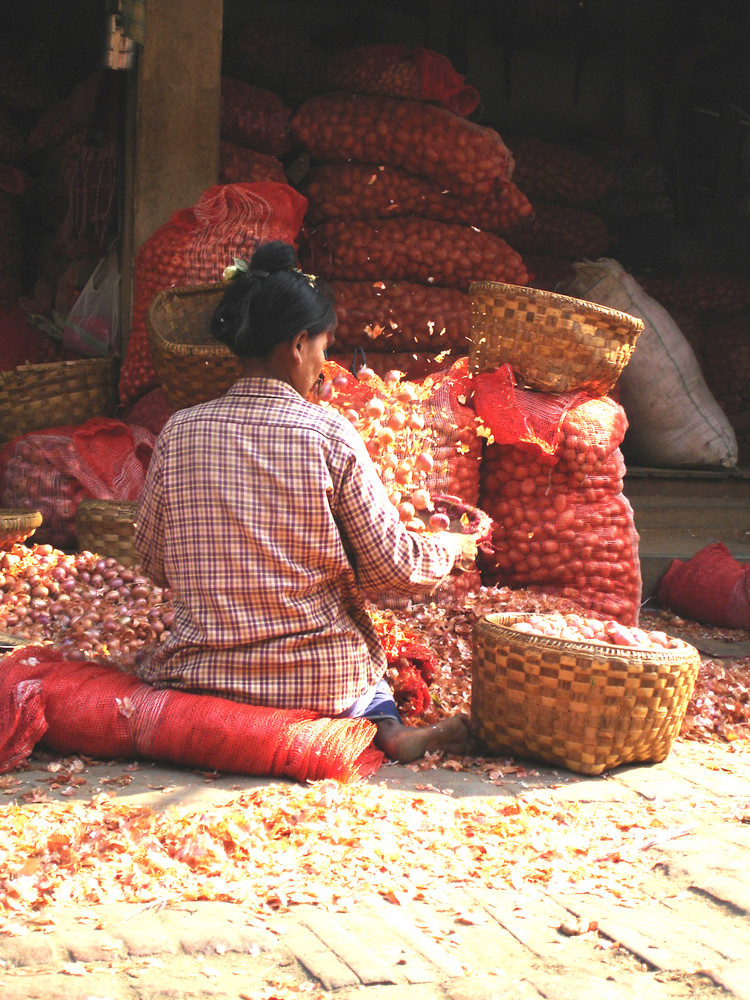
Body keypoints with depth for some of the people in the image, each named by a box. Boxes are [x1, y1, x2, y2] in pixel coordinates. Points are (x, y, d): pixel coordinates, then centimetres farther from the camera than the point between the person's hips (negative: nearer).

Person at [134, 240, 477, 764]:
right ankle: (382, 722, 7)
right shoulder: (329, 433, -11)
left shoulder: (179, 431, -4)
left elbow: (155, 562, 7)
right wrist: (452, 547, 15)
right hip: (319, 681, 0)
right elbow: (391, 564, -6)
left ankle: (383, 727, 6)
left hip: (199, 674, 1)